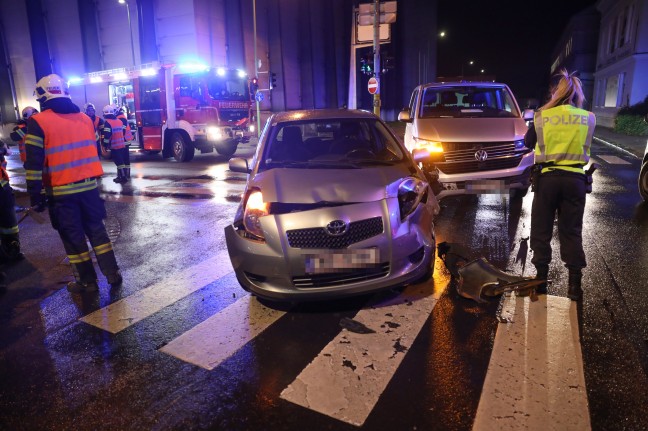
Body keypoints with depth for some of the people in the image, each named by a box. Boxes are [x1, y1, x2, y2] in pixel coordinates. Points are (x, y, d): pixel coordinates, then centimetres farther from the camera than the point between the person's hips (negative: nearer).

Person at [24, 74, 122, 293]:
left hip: (61, 192, -4)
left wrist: (36, 196, -6)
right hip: (89, 186, 4)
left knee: (73, 237, 7)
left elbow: (34, 164, -11)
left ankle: (87, 281, 16)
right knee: (96, 230, 13)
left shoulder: (38, 122, -9)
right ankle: (113, 274, 15)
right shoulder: (85, 118, 8)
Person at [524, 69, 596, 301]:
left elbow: (528, 142, 13)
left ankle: (541, 278, 14)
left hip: (547, 177, -1)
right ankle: (574, 283, 11)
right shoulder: (589, 118, 3)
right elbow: (584, 145, 16)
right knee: (572, 231, 9)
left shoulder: (542, 116, -1)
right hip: (575, 179, 2)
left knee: (541, 229, 9)